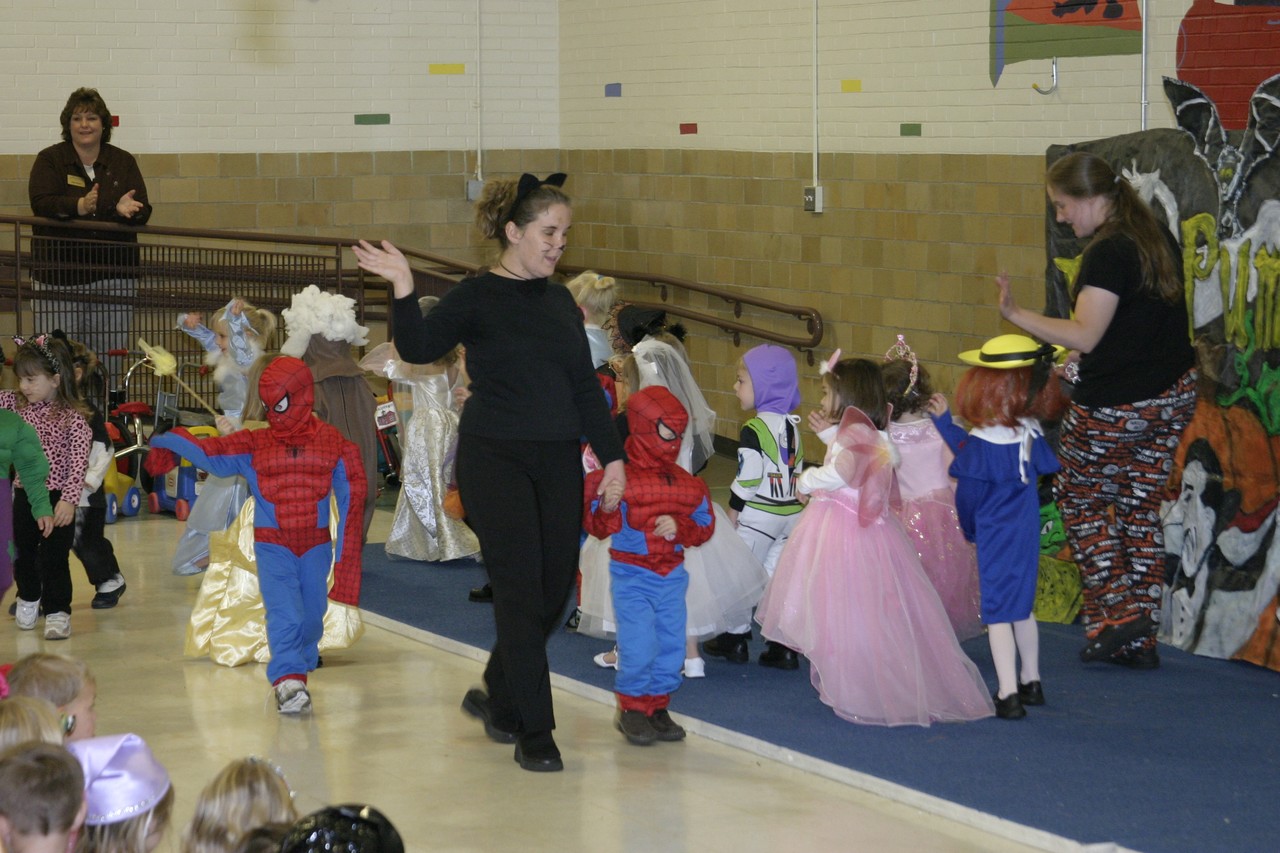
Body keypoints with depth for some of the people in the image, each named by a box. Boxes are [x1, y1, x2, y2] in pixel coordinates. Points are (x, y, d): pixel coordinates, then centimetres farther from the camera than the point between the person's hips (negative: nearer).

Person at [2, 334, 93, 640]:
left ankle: (57, 611, 10)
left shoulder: (73, 417, -14)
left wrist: (68, 499, -23)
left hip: (57, 498, -5)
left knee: (55, 557, 0)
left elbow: (78, 462, -17)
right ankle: (28, 598, 42)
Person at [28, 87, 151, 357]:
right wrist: (79, 206, -28)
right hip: (59, 273, -2)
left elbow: (143, 212, 4)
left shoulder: (123, 162, 11)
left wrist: (126, 209, -21)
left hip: (112, 273, 2)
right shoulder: (49, 160, 5)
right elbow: (41, 203, -10)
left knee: (110, 352, 0)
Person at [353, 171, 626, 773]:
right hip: (494, 458, -6)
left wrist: (611, 455, 9)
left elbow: (585, 386, 15)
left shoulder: (559, 300, 12)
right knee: (521, 592, -8)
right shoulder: (477, 297, -6)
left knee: (555, 589, 7)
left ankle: (497, 699, 29)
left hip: (558, 462, 6)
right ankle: (534, 734, -1)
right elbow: (418, 349, -20)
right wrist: (402, 288, -34)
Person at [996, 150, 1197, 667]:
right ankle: (1141, 639, 16)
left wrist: (1015, 314, -24)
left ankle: (1116, 612, 4)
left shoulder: (1108, 253, -19)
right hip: (1174, 394, 8)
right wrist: (1087, 355, 13)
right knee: (1140, 507, 14)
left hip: (1116, 406, -8)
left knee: (1080, 498, 12)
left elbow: (1084, 334, -25)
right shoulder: (1158, 239, 10)